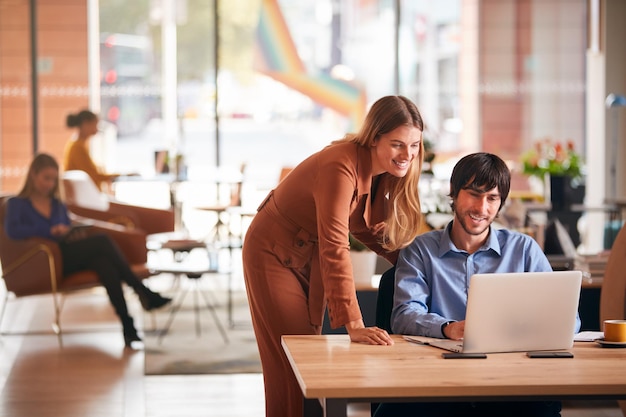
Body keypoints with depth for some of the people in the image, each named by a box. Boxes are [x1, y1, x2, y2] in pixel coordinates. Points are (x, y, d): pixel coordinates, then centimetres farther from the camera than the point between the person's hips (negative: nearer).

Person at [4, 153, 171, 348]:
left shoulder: (58, 205, 26)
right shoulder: (17, 204, 8)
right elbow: (12, 230, -13)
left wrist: (76, 236, -5)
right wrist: (50, 231, -19)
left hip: (68, 258, 5)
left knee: (103, 261, -33)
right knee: (102, 240, -27)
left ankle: (127, 324, -46)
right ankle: (143, 292, -28)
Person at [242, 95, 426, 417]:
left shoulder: (385, 171, -10)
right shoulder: (341, 167, -36)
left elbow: (368, 229, 3)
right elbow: (335, 249, -42)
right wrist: (353, 325, -47)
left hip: (311, 256, 8)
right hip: (275, 254, -8)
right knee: (292, 363, -1)